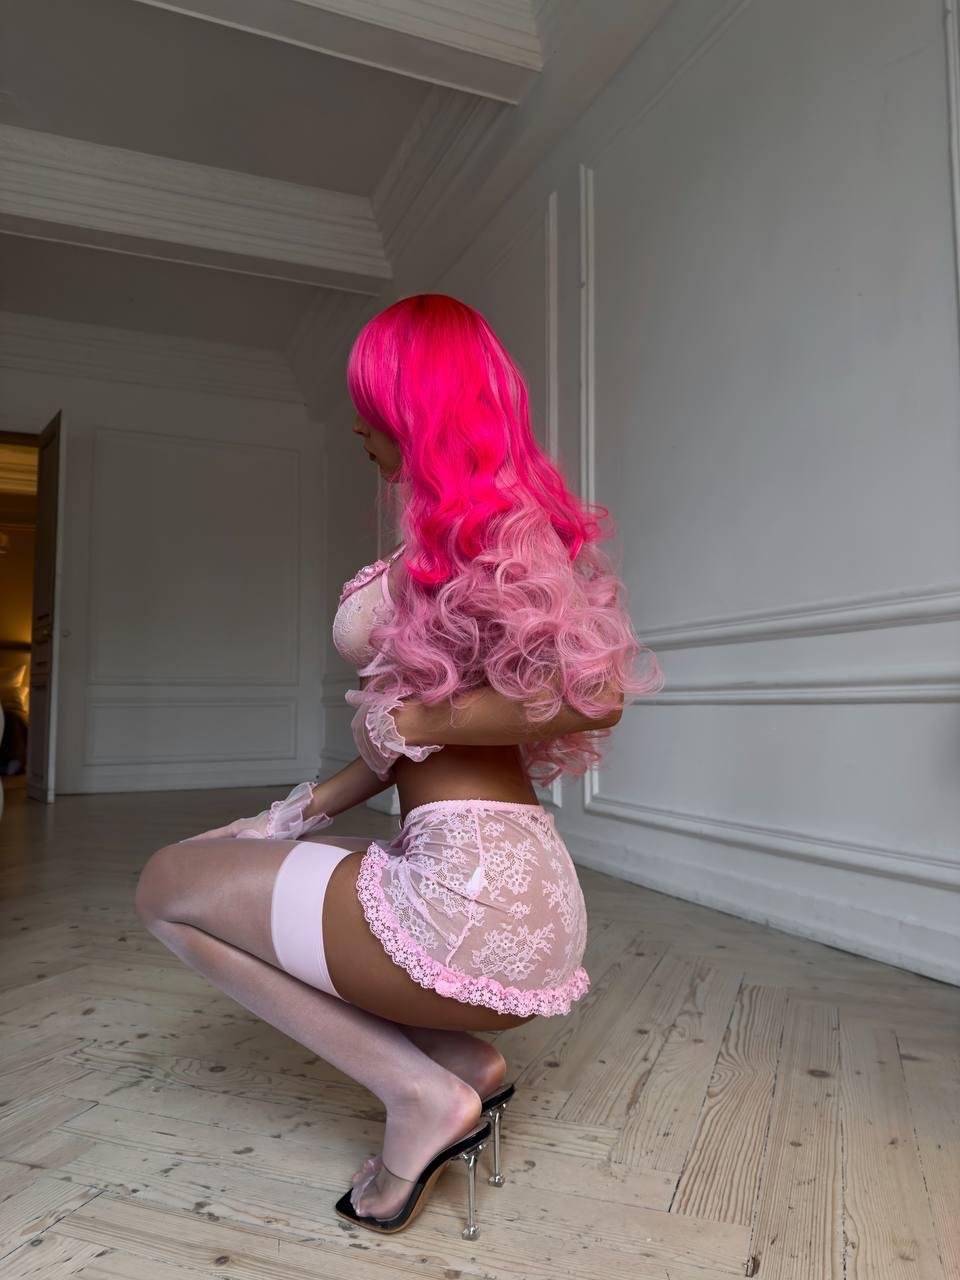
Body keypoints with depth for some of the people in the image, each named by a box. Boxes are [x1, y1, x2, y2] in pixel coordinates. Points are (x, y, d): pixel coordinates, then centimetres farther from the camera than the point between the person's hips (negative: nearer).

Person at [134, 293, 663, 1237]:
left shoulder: (474, 511, -11)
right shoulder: (492, 516, 16)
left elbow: (594, 693, -23)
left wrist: (410, 721, -12)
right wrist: (295, 815, 15)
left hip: (469, 892, -9)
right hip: (522, 889, 10)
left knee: (165, 885, 7)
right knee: (233, 866, 26)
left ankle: (422, 1090, 1)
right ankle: (462, 1060, 12)